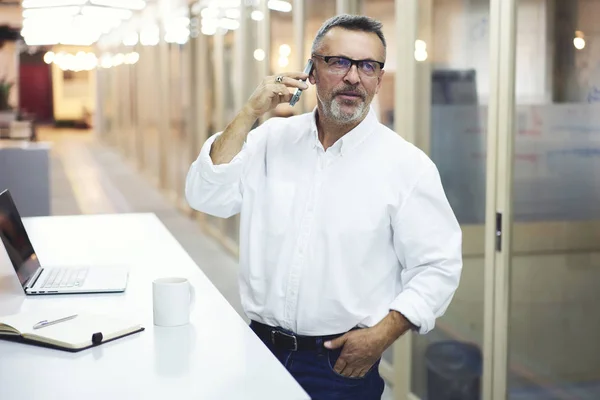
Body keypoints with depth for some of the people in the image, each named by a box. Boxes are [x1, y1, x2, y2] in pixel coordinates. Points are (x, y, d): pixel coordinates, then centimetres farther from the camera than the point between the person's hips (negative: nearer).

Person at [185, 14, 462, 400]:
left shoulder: (408, 165, -9)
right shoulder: (272, 139, 2)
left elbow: (438, 266, -7)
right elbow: (207, 197, -8)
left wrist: (382, 334, -16)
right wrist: (250, 113, -13)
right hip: (260, 347, 3)